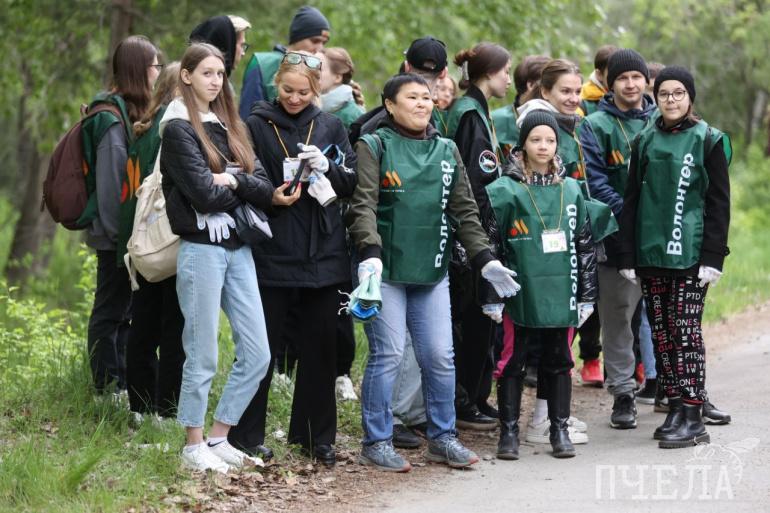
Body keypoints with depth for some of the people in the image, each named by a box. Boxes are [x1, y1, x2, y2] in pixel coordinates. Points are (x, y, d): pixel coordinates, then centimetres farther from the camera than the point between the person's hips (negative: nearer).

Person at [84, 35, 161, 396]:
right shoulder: (113, 116, -15)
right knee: (110, 312, -1)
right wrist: (118, 230, -19)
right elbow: (110, 179, -19)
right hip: (116, 235, -9)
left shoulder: (131, 110, 13)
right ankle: (108, 390, 6)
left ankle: (122, 386, 20)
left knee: (122, 311, 13)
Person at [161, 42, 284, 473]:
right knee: (203, 357, -1)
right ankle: (194, 447, 12)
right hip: (202, 248, -7)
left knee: (257, 355, 5)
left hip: (238, 247, 7)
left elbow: (263, 182, 5)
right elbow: (205, 195, -17)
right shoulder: (179, 129, -7)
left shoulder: (229, 125, 16)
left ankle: (219, 440, 17)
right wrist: (246, 188, -2)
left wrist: (231, 182, -14)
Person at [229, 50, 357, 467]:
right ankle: (247, 433, 10)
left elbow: (352, 182, 8)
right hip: (273, 253, -3)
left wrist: (326, 167, -10)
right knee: (263, 343, 1)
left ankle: (316, 435, 17)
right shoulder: (257, 125, 0)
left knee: (320, 346, 7)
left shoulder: (330, 127, 9)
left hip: (322, 255, 3)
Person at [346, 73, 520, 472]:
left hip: (432, 273, 5)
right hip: (386, 269, -5)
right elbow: (363, 206, -12)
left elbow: (465, 211, 15)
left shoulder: (447, 151, 14)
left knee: (440, 356, 4)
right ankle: (376, 443, 6)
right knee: (387, 354, -5)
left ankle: (442, 438, 19)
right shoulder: (374, 147, -2)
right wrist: (370, 254, -26)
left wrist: (486, 260, 6)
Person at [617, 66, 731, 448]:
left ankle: (692, 416, -5)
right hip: (651, 253, 4)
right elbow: (632, 199, 11)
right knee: (661, 333, 6)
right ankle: (675, 409, 13)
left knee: (686, 331, -7)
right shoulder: (645, 141, 10)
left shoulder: (708, 141, 0)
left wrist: (713, 257, -9)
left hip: (690, 255, -4)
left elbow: (719, 202, -2)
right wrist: (627, 256, 5)